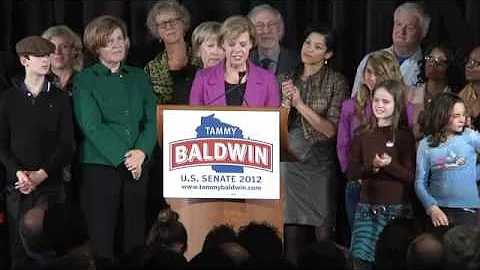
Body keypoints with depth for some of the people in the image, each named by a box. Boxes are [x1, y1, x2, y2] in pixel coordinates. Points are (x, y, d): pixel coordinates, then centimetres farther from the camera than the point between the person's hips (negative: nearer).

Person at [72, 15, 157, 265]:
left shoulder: (138, 77, 13)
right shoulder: (85, 81, 0)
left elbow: (151, 120, 7)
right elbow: (92, 126, -8)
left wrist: (141, 152, -11)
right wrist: (123, 158, -14)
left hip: (136, 169, 4)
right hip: (99, 168, -4)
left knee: (134, 240, 3)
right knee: (101, 239, -6)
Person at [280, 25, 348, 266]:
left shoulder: (336, 82, -2)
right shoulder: (290, 79, 10)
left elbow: (331, 129, -9)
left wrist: (301, 104, -15)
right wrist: (286, 102, -8)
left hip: (319, 163, -3)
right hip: (290, 163, 3)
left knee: (322, 235, -5)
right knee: (291, 232, 1)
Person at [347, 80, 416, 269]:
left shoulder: (404, 135, -1)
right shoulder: (363, 135, 8)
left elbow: (411, 175, -6)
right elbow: (351, 172, 3)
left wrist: (389, 165, -23)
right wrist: (372, 167, -16)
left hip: (397, 208, -3)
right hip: (368, 205, 3)